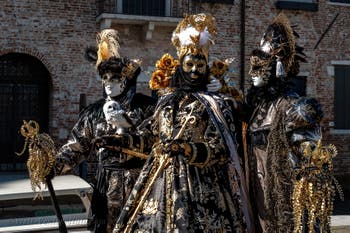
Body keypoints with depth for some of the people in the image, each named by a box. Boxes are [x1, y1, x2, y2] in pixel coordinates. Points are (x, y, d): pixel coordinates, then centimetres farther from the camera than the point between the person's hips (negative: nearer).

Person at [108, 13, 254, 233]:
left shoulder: (215, 104, -2)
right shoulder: (167, 101, 11)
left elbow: (221, 149, -10)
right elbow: (151, 137, 18)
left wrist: (189, 150, -24)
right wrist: (121, 140, 8)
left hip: (200, 184, -4)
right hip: (164, 178, 5)